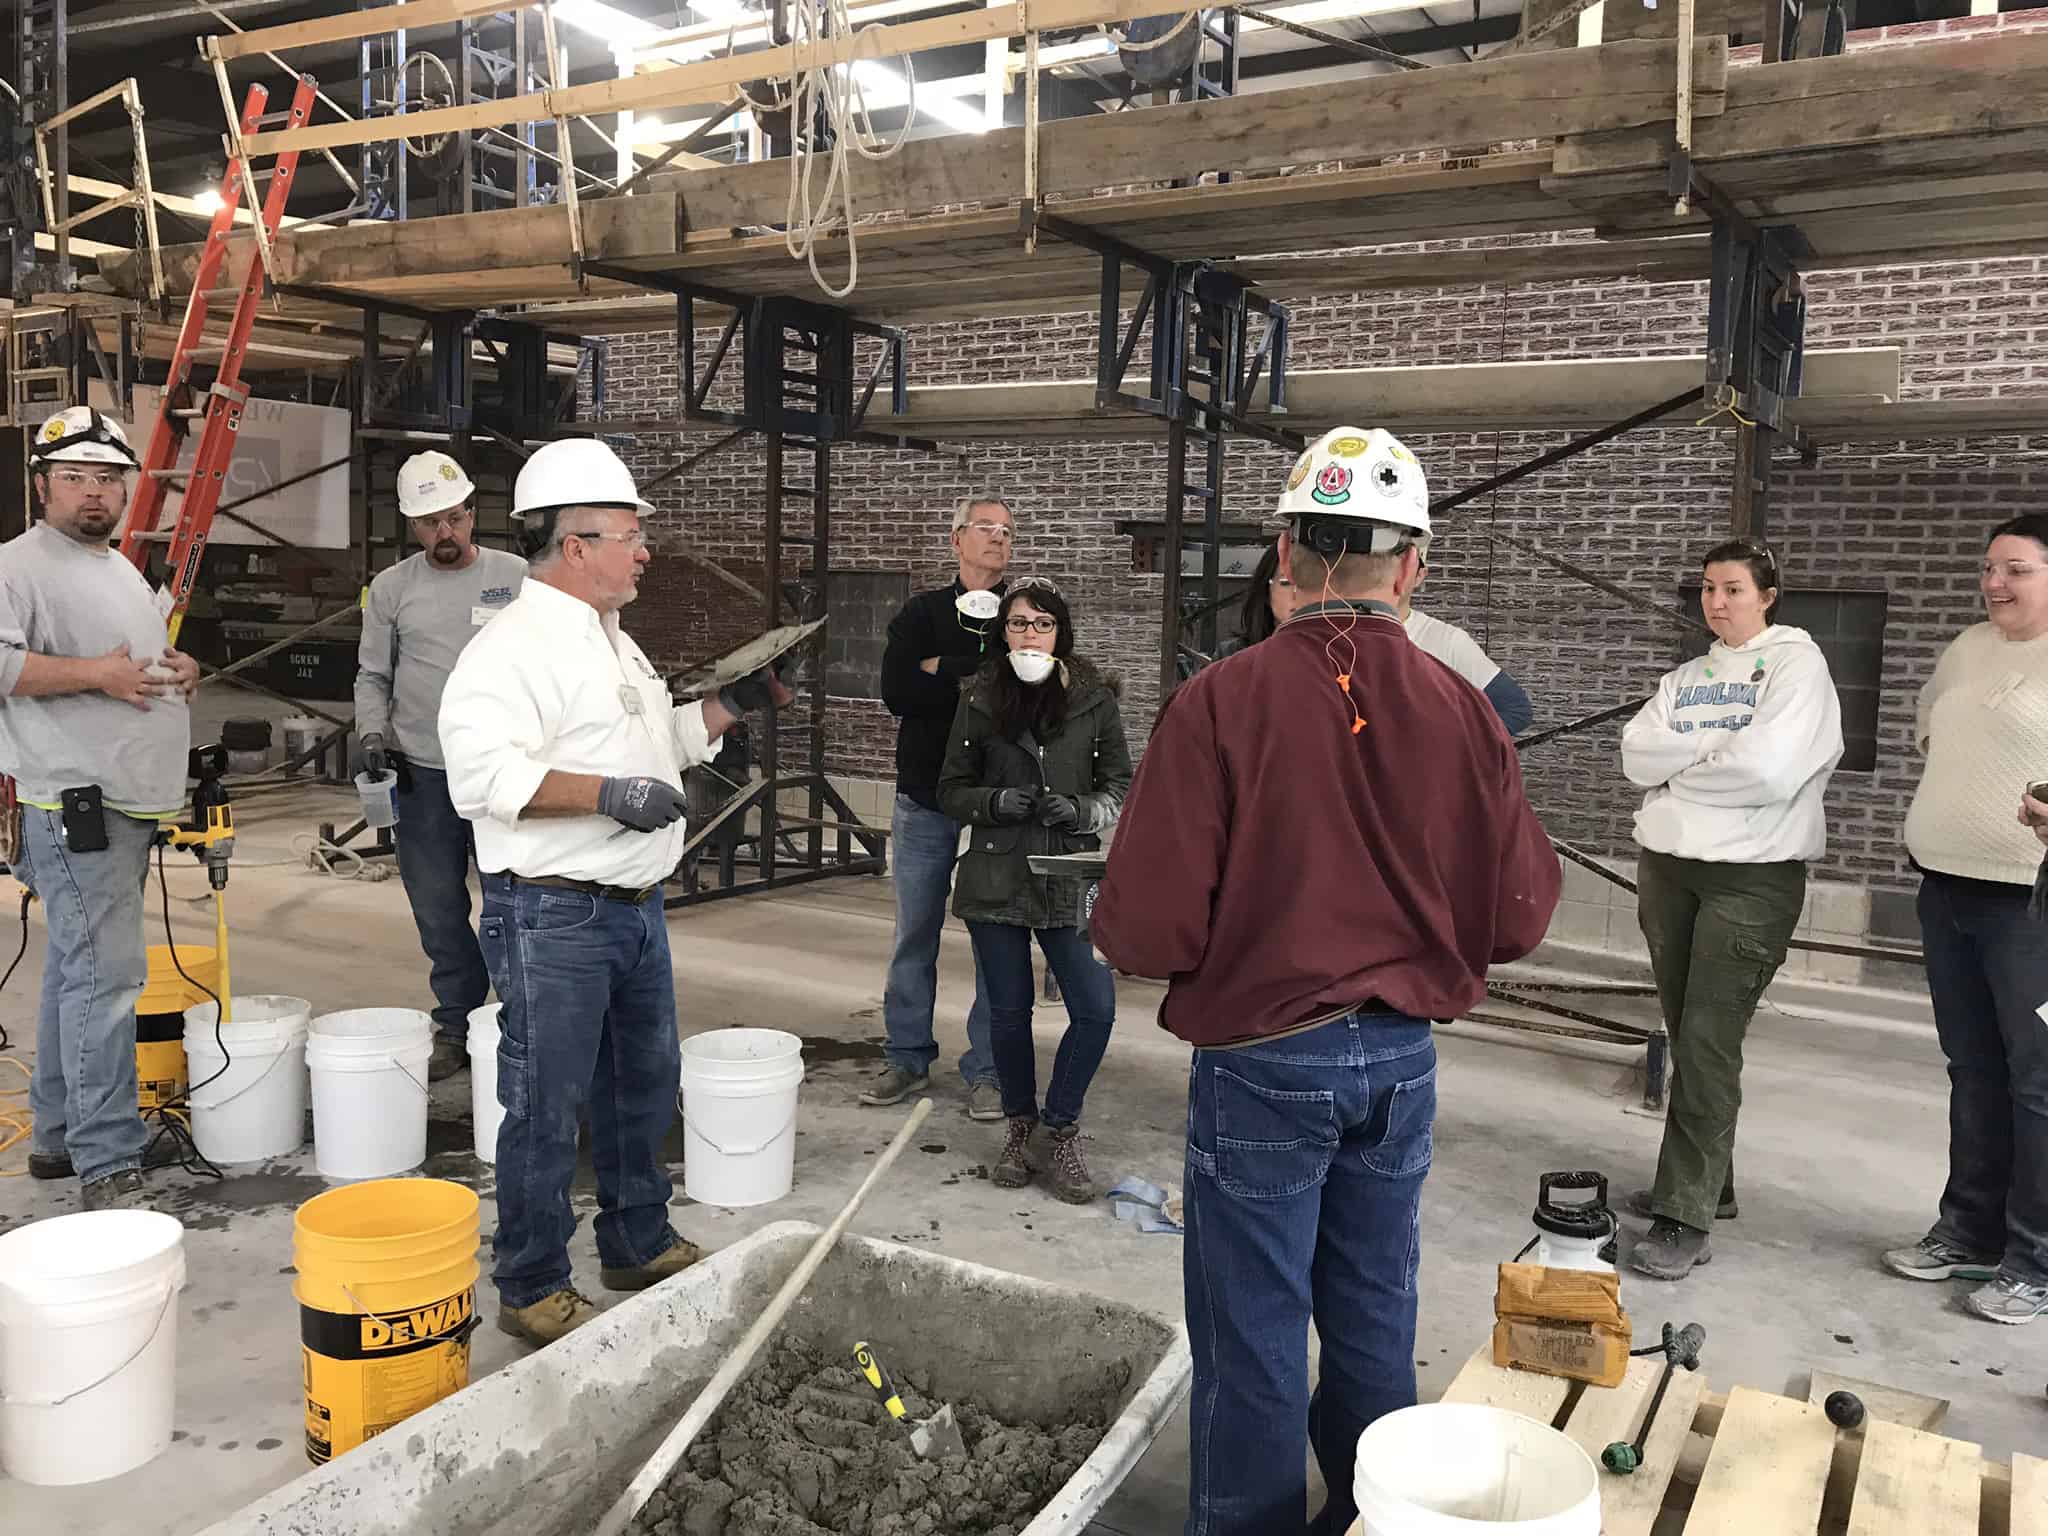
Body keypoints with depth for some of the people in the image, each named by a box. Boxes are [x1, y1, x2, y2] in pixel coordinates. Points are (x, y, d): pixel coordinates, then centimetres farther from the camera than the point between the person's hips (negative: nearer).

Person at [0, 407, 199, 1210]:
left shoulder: (121, 570, 20)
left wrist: (180, 669, 11)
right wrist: (97, 674, -21)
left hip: (129, 805, 10)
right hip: (76, 804, -10)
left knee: (77, 968, 16)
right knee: (106, 975, -12)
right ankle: (107, 1163, -8)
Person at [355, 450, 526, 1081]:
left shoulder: (517, 576, 3)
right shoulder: (391, 588, 8)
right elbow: (372, 675, 13)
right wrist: (373, 734, -3)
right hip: (423, 774, 2)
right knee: (438, 908, 8)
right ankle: (457, 1024, 20)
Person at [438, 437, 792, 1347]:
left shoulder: (612, 641, 16)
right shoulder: (513, 646, -16)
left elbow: (659, 743, 28)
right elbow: (481, 771, -28)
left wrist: (732, 706, 16)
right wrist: (609, 792, -31)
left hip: (635, 907, 10)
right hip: (552, 918, -10)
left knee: (644, 1084, 20)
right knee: (547, 1107, 1)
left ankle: (639, 1245, 37)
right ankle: (531, 1290, 16)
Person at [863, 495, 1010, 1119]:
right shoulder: (921, 614, 7)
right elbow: (897, 692, -9)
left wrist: (944, 670, -14)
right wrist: (982, 680, -12)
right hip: (924, 802, 1)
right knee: (914, 938, 9)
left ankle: (986, 1071, 13)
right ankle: (909, 1058, 23)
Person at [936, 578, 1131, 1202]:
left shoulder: (1093, 698, 0)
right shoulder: (980, 701, 2)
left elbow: (1122, 785, 6)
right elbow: (951, 790, 8)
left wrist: (1081, 810, -14)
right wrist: (995, 801, -12)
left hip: (1069, 880, 0)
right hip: (996, 880, 1)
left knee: (1095, 1011, -5)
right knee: (1008, 1011, 9)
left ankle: (1061, 1127, 17)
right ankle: (1020, 1125, 31)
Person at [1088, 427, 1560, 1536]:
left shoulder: (1221, 703, -18)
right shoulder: (1463, 714, -6)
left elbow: (1146, 932, -20)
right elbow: (1518, 920, 0)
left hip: (1263, 1065, -4)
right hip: (1402, 1063, 4)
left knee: (1254, 1342, 11)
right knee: (1374, 1322, 21)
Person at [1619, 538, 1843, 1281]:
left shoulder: (1797, 663, -4)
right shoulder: (1685, 678, 15)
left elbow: (1769, 770, -18)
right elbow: (1637, 756, 0)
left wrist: (1681, 765, -4)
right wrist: (1719, 750, -11)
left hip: (1753, 877, -6)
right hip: (1668, 866, 6)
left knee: (1708, 1044, -9)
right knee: (1686, 1037, 12)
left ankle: (1686, 1217, -6)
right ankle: (1703, 1180, 24)